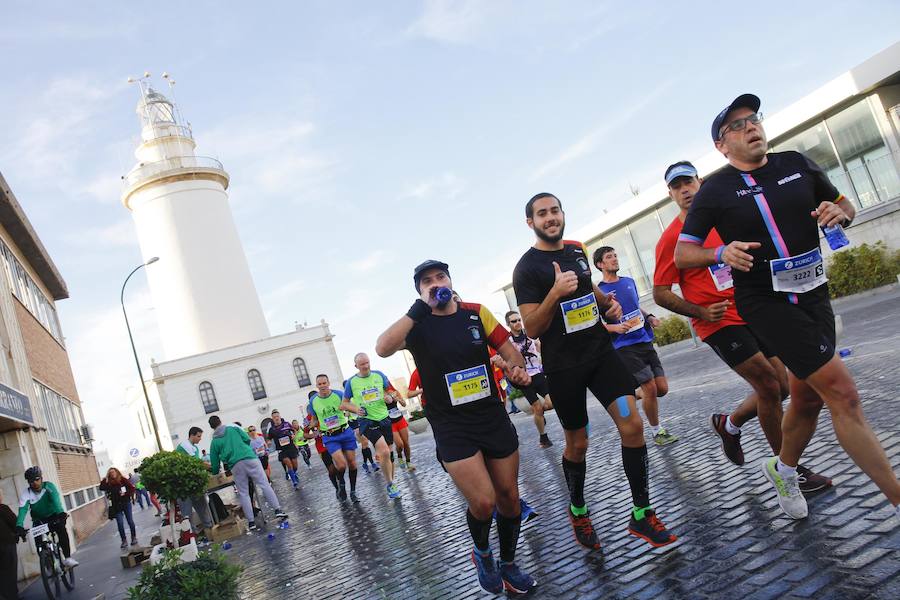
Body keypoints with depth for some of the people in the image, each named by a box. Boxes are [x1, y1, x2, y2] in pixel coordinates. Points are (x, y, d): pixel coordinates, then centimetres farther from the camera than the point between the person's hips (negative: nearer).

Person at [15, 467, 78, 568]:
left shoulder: (49, 486, -19)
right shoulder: (26, 494, -16)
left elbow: (55, 499, -36)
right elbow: (22, 510, -30)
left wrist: (61, 512, -54)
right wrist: (19, 526, -47)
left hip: (53, 516, -2)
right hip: (39, 520, 2)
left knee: (61, 529, -29)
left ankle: (68, 558, -26)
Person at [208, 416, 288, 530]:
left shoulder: (214, 441, 15)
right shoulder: (234, 428, 14)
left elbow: (214, 462, 17)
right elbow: (247, 439, 6)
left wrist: (215, 473, 34)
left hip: (235, 465, 1)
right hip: (249, 459, -1)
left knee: (243, 494, 8)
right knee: (264, 485, -1)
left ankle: (251, 521, 3)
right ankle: (277, 510, -9)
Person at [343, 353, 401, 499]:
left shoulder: (379, 375, 1)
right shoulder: (351, 382, -4)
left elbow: (390, 390, 15)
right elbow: (345, 403, 6)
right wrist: (356, 409, -13)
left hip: (384, 418, 4)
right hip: (367, 421, -3)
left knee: (388, 453, 10)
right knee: (385, 452, -19)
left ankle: (391, 483, 27)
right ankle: (390, 484, -3)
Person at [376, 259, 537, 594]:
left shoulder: (476, 313, 1)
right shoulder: (416, 325, -6)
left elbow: (509, 350, 6)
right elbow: (383, 349, -25)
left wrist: (518, 368, -17)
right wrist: (419, 309, -25)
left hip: (495, 419, 3)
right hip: (452, 429, -3)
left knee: (508, 497, 11)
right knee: (483, 502, -13)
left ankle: (508, 565, 37)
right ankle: (481, 553, 21)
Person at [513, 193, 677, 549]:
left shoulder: (577, 250, 8)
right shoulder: (527, 268, -11)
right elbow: (532, 328, -15)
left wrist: (607, 302, 5)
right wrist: (555, 292, -29)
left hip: (600, 350, 5)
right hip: (563, 365, -5)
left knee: (632, 424, -9)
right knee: (577, 443, 8)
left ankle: (642, 515, 5)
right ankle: (578, 510, 34)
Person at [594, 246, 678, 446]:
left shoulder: (629, 282, 13)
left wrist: (649, 317, 8)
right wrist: (616, 327, -21)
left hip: (646, 341, 6)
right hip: (625, 346, -6)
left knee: (662, 388, 2)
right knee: (650, 388, -8)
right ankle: (657, 431, 10)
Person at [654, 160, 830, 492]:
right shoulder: (671, 237, -8)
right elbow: (660, 293, -9)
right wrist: (700, 311, -19)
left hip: (751, 314, 7)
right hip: (719, 324, -7)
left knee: (780, 387, 7)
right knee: (769, 386, -9)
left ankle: (729, 424, 32)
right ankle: (790, 468, 8)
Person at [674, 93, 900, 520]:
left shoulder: (797, 164, 7)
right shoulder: (715, 190, -5)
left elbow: (846, 205, 19)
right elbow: (682, 254, -4)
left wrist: (838, 212, -6)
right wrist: (722, 253, -23)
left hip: (813, 294, 6)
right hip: (765, 302, -6)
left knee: (808, 398, 13)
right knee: (842, 393, -14)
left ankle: (784, 470, 40)